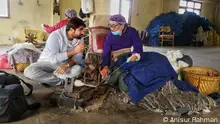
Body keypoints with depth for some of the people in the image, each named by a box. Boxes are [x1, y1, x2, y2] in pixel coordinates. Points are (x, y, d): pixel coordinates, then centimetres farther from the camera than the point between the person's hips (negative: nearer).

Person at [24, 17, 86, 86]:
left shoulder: (79, 38, -9)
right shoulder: (55, 35, -24)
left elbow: (78, 58, -13)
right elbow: (53, 59, -32)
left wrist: (67, 65, -33)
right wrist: (73, 51, -37)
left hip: (63, 64, 3)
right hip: (47, 63, -3)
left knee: (77, 69, -30)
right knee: (29, 71, -32)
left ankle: (45, 78, -13)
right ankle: (60, 80, -17)